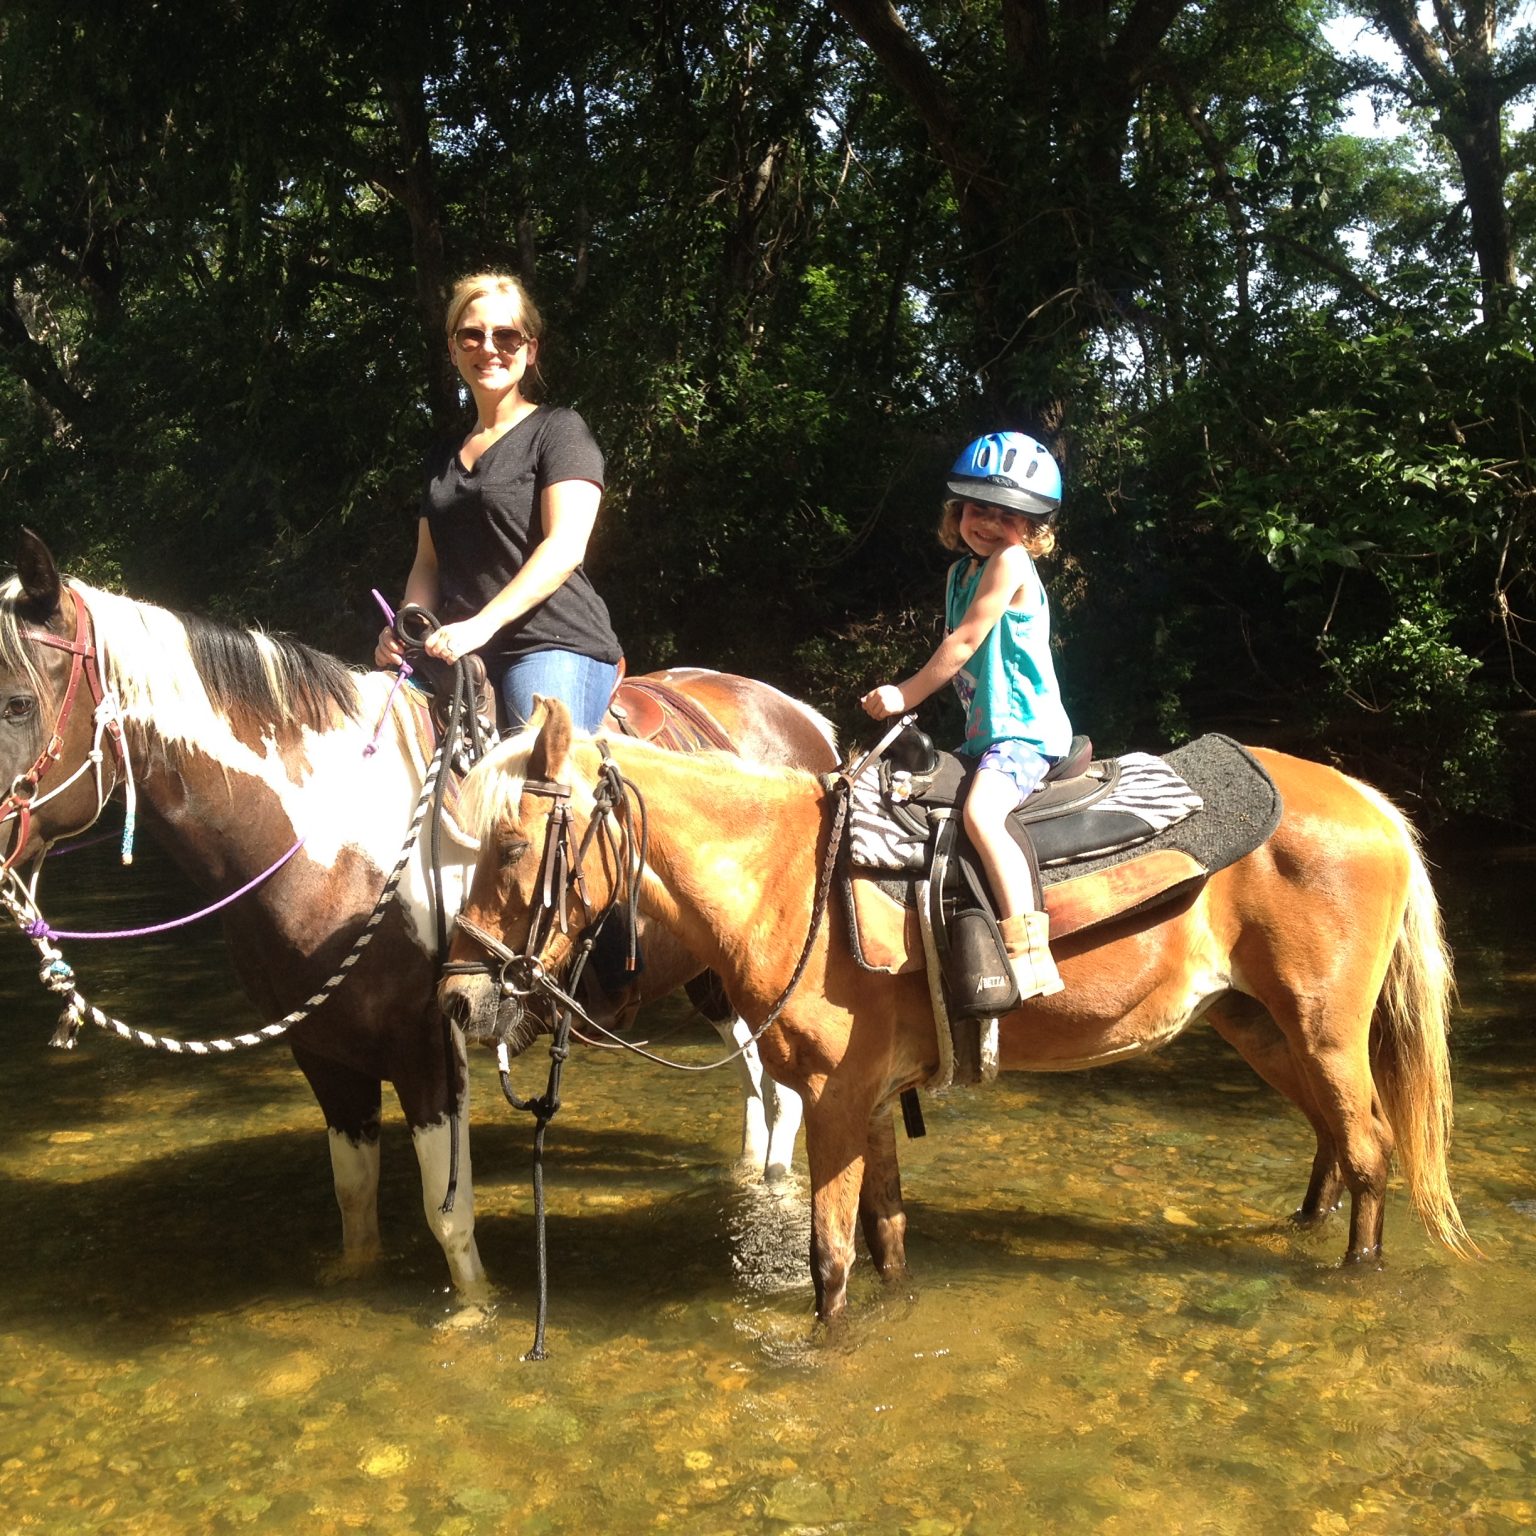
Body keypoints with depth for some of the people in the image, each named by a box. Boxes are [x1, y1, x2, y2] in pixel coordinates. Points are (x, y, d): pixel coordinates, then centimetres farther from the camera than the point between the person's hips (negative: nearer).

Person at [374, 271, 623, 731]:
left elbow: (565, 546, -11)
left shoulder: (558, 430, 2)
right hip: (462, 657, 6)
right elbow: (428, 561, 22)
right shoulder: (444, 454, 22)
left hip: (555, 647, -6)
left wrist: (482, 624, -21)